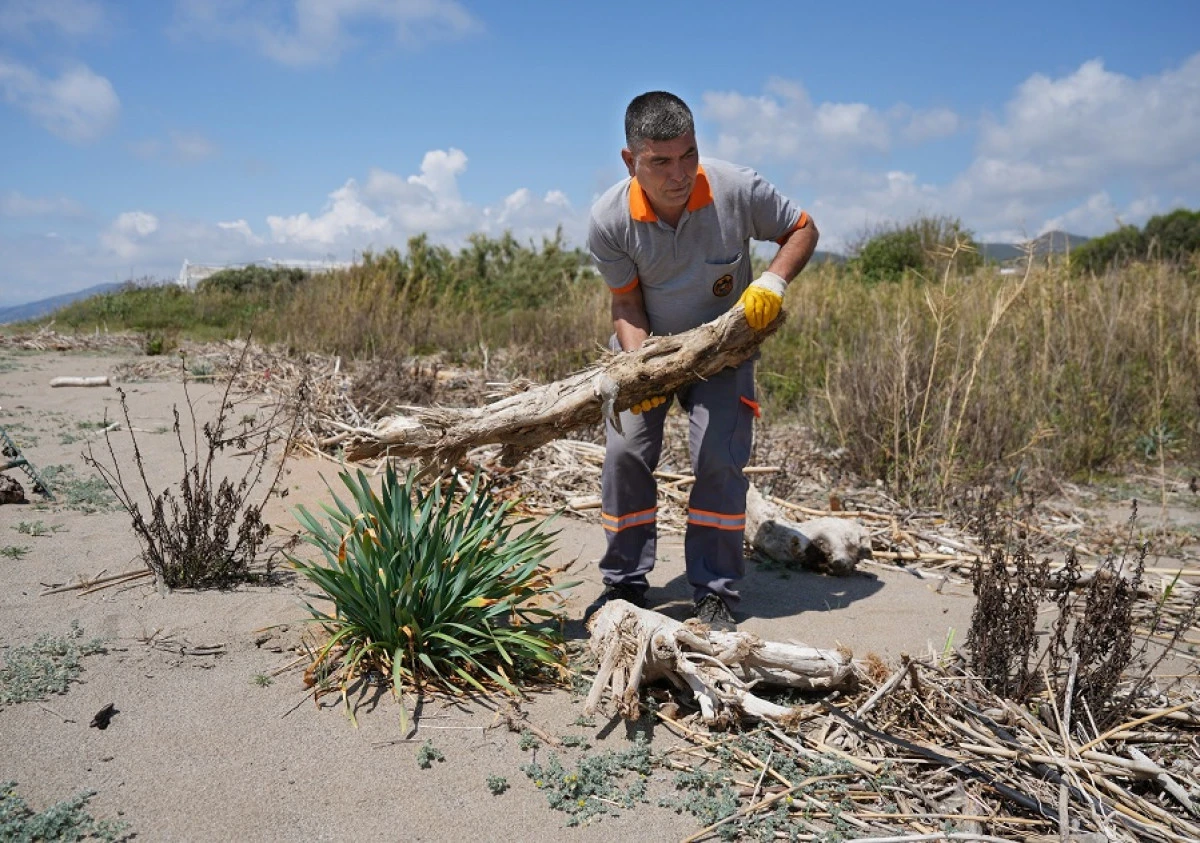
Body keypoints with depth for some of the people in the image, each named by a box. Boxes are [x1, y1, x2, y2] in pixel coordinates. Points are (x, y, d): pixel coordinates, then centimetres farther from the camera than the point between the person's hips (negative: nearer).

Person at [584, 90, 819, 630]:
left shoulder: (738, 190, -24)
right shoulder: (608, 219, -22)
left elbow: (802, 229, -7)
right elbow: (626, 302, -12)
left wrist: (773, 281, -26)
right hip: (648, 346, 1)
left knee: (719, 459, -12)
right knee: (625, 453, -7)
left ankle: (715, 594, 3)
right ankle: (625, 583, 11)